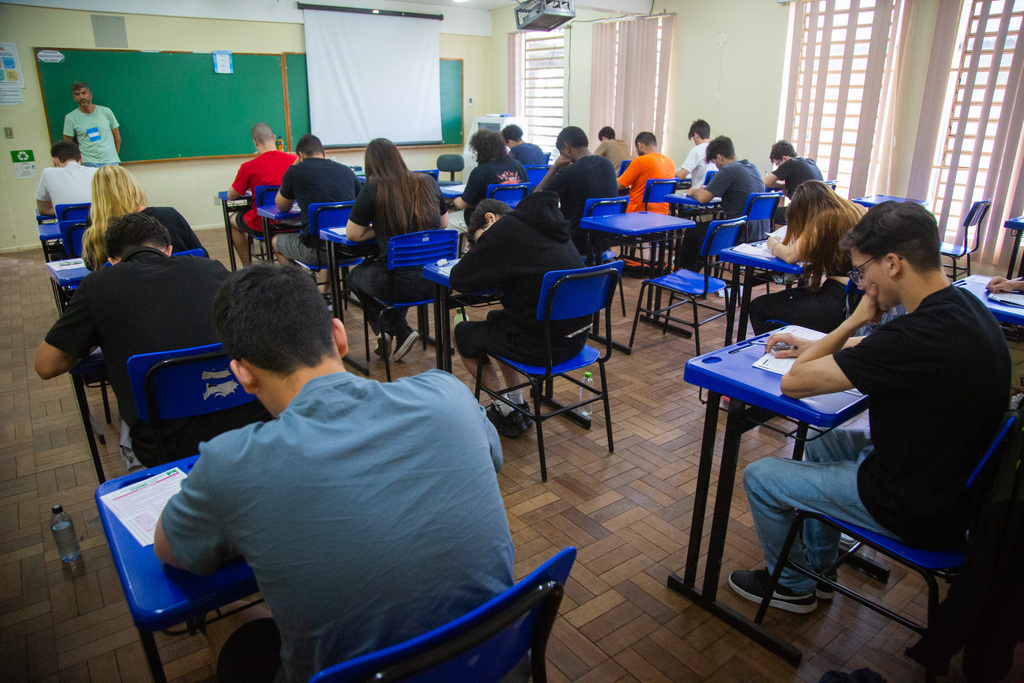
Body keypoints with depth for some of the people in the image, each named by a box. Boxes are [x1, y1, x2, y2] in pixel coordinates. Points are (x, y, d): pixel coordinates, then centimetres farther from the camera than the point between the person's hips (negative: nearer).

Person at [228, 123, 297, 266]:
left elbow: (231, 195, -1)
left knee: (232, 219, 28)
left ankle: (247, 266, 32)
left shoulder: (248, 167, -13)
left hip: (263, 226, -3)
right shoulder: (295, 160, -5)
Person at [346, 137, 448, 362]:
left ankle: (401, 332, 17)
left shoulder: (374, 188, -7)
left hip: (402, 284, -5)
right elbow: (444, 224, 19)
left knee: (355, 276, 27)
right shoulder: (428, 182, 5)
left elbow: (353, 235, 1)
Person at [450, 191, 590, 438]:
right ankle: (517, 402, 33)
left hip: (544, 344, -8)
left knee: (463, 333, 15)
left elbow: (459, 278, -9)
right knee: (495, 319, 31)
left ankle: (506, 413, 18)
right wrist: (494, 274, 14)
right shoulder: (549, 223, 11)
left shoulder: (505, 229, -13)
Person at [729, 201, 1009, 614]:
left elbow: (794, 383, -27)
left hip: (915, 508, -9)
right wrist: (816, 346, 8)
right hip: (950, 475, 9)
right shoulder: (962, 305, -3)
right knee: (818, 445, 27)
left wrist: (856, 320, -17)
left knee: (759, 477, 1)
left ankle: (793, 586, 26)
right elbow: (881, 349, 18)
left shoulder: (921, 335, -34)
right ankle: (819, 568, 38)